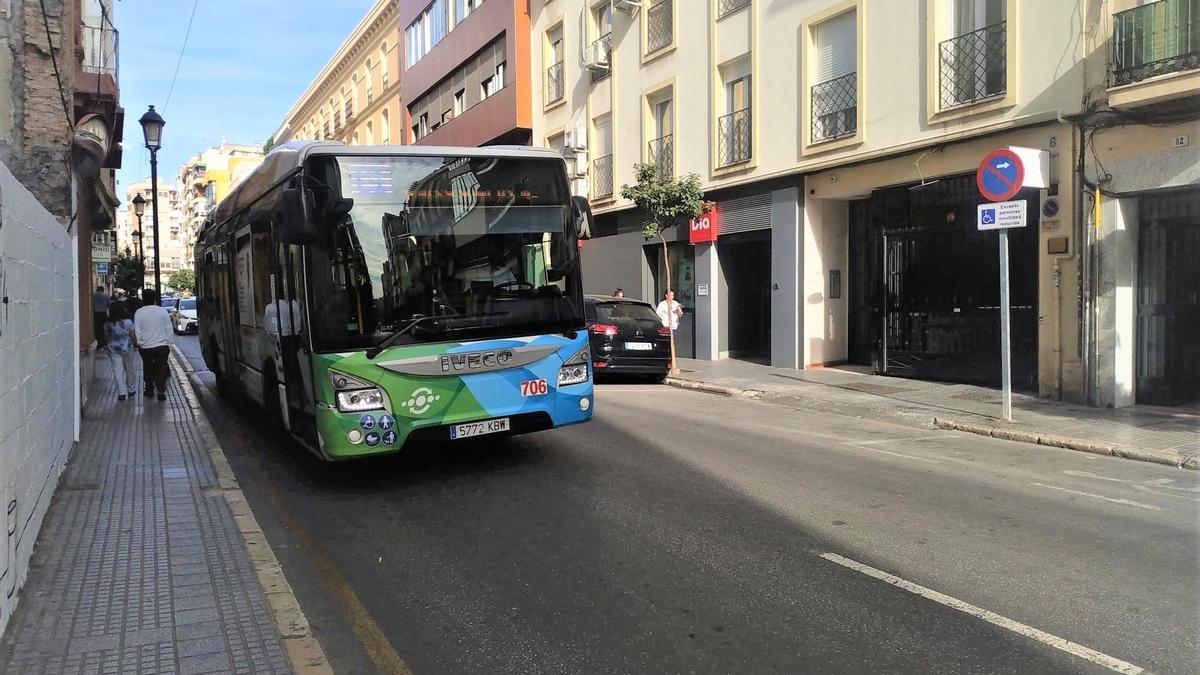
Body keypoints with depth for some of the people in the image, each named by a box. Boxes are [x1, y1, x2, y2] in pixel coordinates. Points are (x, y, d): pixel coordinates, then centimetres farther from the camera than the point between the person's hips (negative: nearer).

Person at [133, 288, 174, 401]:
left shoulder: (138, 312, -6)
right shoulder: (163, 311, -3)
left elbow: (137, 331, -4)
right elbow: (169, 329, 1)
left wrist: (139, 343, 8)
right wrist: (169, 343, 8)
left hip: (146, 346, 0)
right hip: (162, 345, 0)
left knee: (148, 368, 17)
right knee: (161, 368, 4)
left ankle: (149, 389, 24)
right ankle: (161, 391, -4)